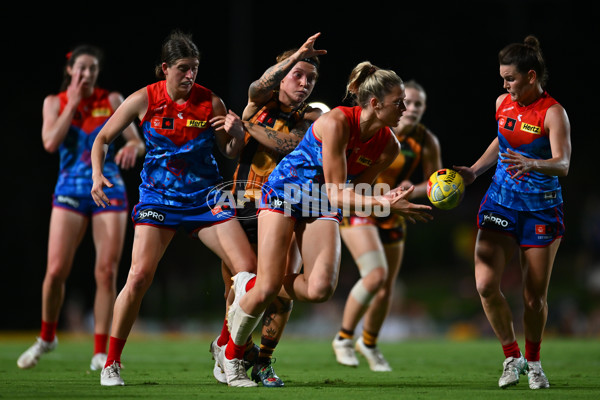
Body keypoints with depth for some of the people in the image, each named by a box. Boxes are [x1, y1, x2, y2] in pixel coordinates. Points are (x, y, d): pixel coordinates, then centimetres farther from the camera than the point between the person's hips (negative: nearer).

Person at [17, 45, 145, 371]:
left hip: (109, 191, 0)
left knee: (107, 272, -6)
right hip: (70, 190, 0)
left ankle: (100, 353, 1)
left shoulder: (112, 100, 5)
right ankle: (46, 337, 16)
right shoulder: (55, 103, 6)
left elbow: (138, 142, 2)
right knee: (56, 270, -9)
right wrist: (73, 103, -8)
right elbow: (50, 143, -10)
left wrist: (131, 148, -22)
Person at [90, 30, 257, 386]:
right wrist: (97, 175, -12)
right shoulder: (144, 100, -6)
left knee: (249, 268, -11)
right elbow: (103, 137, 4)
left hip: (205, 196, 2)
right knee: (140, 275, -17)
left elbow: (230, 151, 6)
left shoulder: (211, 102, -4)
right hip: (158, 197, -2)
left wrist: (238, 133, -16)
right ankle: (111, 363, -3)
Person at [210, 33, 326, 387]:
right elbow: (259, 88, -18)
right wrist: (297, 56, -28)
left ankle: (264, 361, 6)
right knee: (237, 290, 0)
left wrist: (245, 125, -12)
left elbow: (286, 144, -13)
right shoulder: (260, 103, 7)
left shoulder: (311, 117, 5)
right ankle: (242, 351, 26)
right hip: (243, 208, 0)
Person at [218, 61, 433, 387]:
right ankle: (230, 356, 13)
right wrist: (388, 206, -35)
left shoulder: (388, 146, -9)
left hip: (322, 207, 6)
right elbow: (338, 194, -28)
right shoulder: (337, 122, -29)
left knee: (319, 290, -18)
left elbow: (354, 188, 3)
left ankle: (250, 285, 11)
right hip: (284, 191, -6)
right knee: (267, 290, -13)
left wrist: (385, 199, -17)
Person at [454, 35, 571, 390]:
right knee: (486, 284, -14)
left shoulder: (553, 113, -15)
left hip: (541, 209, -4)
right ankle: (512, 356, 7)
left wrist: (532, 164, -46)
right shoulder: (503, 103, 3)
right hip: (501, 201, 4)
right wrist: (474, 171, 15)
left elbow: (563, 164, -27)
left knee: (535, 297, 2)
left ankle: (533, 361, 29)